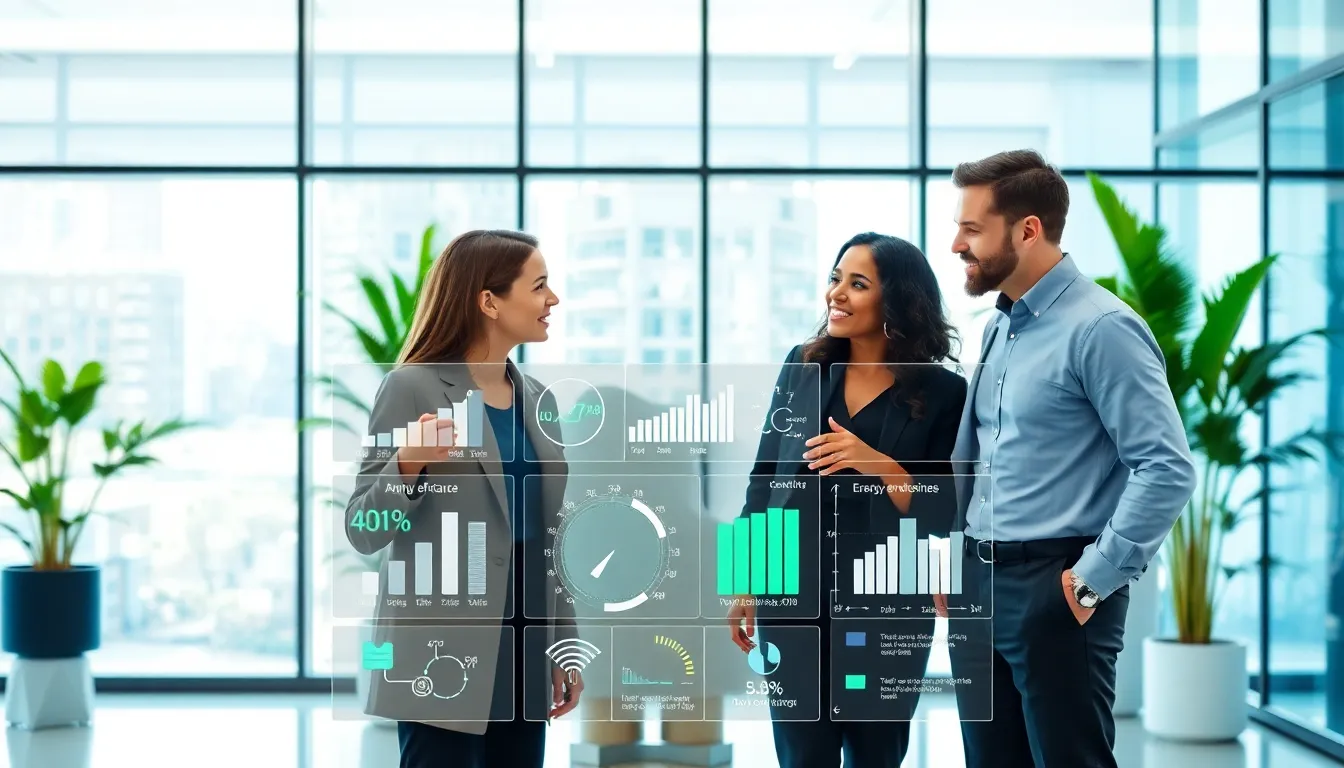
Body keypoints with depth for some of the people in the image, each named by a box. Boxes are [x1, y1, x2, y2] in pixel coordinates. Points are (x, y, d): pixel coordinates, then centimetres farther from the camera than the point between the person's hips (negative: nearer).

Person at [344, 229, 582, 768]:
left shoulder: (536, 400, 11)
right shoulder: (413, 388, -8)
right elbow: (363, 533, -10)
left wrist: (564, 645, 14)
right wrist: (409, 465, -28)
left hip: (523, 655, 7)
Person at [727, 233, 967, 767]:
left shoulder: (942, 393, -5)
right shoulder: (802, 366, 4)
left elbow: (940, 517, -7)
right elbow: (764, 478, 9)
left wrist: (877, 464, -22)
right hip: (793, 597, 2)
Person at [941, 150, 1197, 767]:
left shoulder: (1100, 329, -13)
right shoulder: (999, 328, 13)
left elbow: (1168, 469, -19)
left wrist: (1096, 579, -17)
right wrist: (951, 562, 14)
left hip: (1054, 590, -8)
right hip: (978, 585, 8)